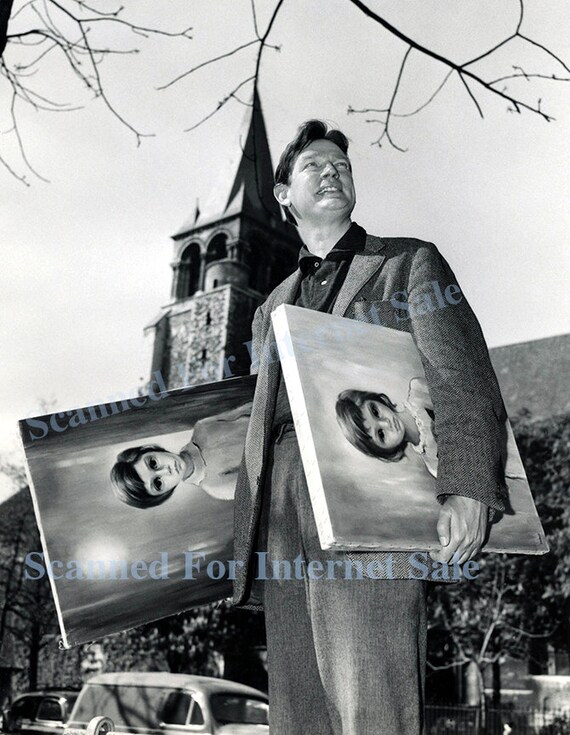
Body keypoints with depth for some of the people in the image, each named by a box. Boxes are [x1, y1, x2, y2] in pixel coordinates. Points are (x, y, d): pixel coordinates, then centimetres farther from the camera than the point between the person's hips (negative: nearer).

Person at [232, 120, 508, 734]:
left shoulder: (409, 263, 15)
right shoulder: (271, 308, 29)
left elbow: (461, 377, 1)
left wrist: (468, 487, -15)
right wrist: (243, 538, 17)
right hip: (282, 512, 5)